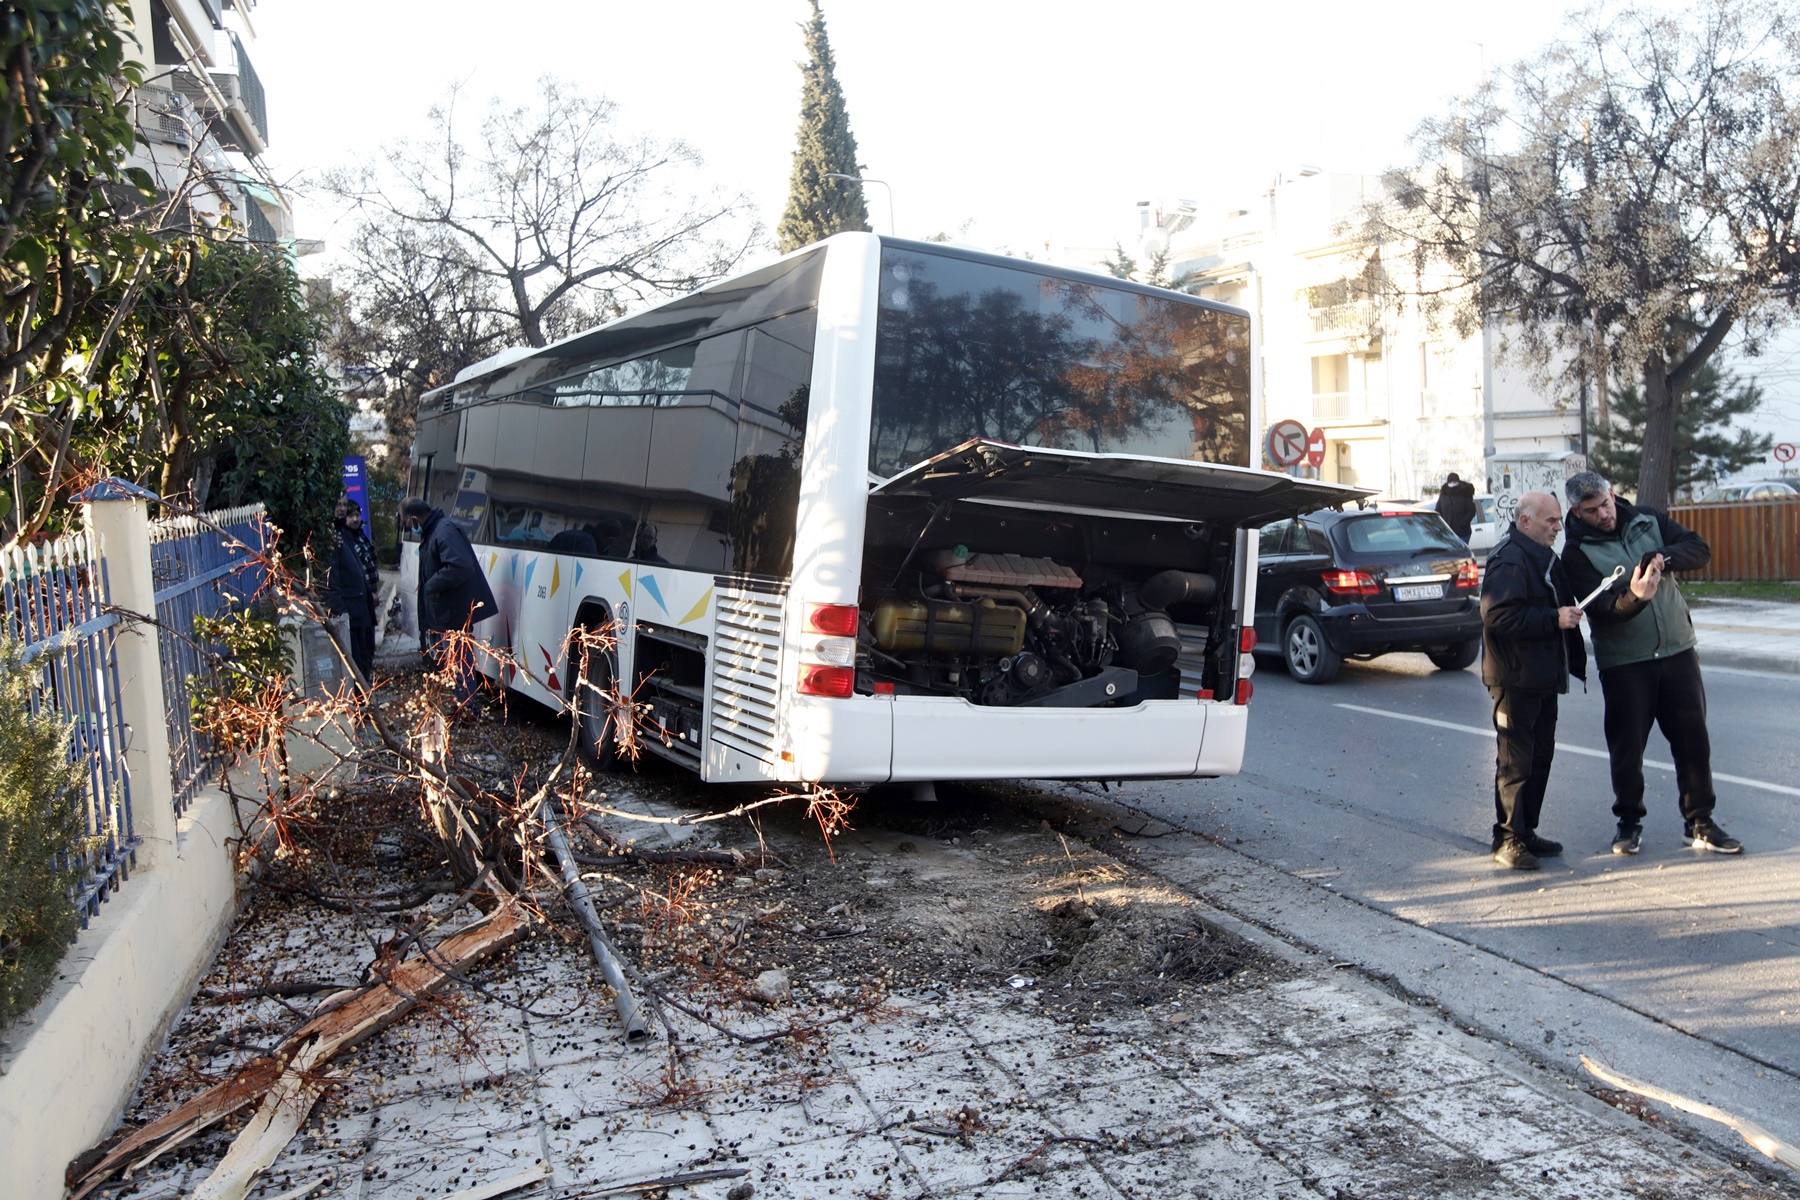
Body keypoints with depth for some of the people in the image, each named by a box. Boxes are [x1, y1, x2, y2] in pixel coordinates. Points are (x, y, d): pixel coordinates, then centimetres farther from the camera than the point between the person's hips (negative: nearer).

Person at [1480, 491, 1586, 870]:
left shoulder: (1543, 557, 17)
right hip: (1516, 678, -10)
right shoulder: (1508, 560, -16)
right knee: (1515, 761, -5)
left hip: (1543, 676, 10)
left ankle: (1526, 831, 23)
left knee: (1540, 757, 14)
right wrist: (1554, 619, -24)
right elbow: (1498, 615, -26)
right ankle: (1507, 839, 2)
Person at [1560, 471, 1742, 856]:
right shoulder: (1577, 552, -8)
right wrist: (1634, 598, -39)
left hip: (1678, 650, 3)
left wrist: (1665, 557, -23)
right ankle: (1630, 822, 22)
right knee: (1627, 746, 4)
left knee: (1693, 738, 6)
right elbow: (1599, 606, -19)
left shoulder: (1649, 521, 4)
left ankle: (1699, 822, 18)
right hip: (1623, 661, -3)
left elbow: (1700, 550, -3)